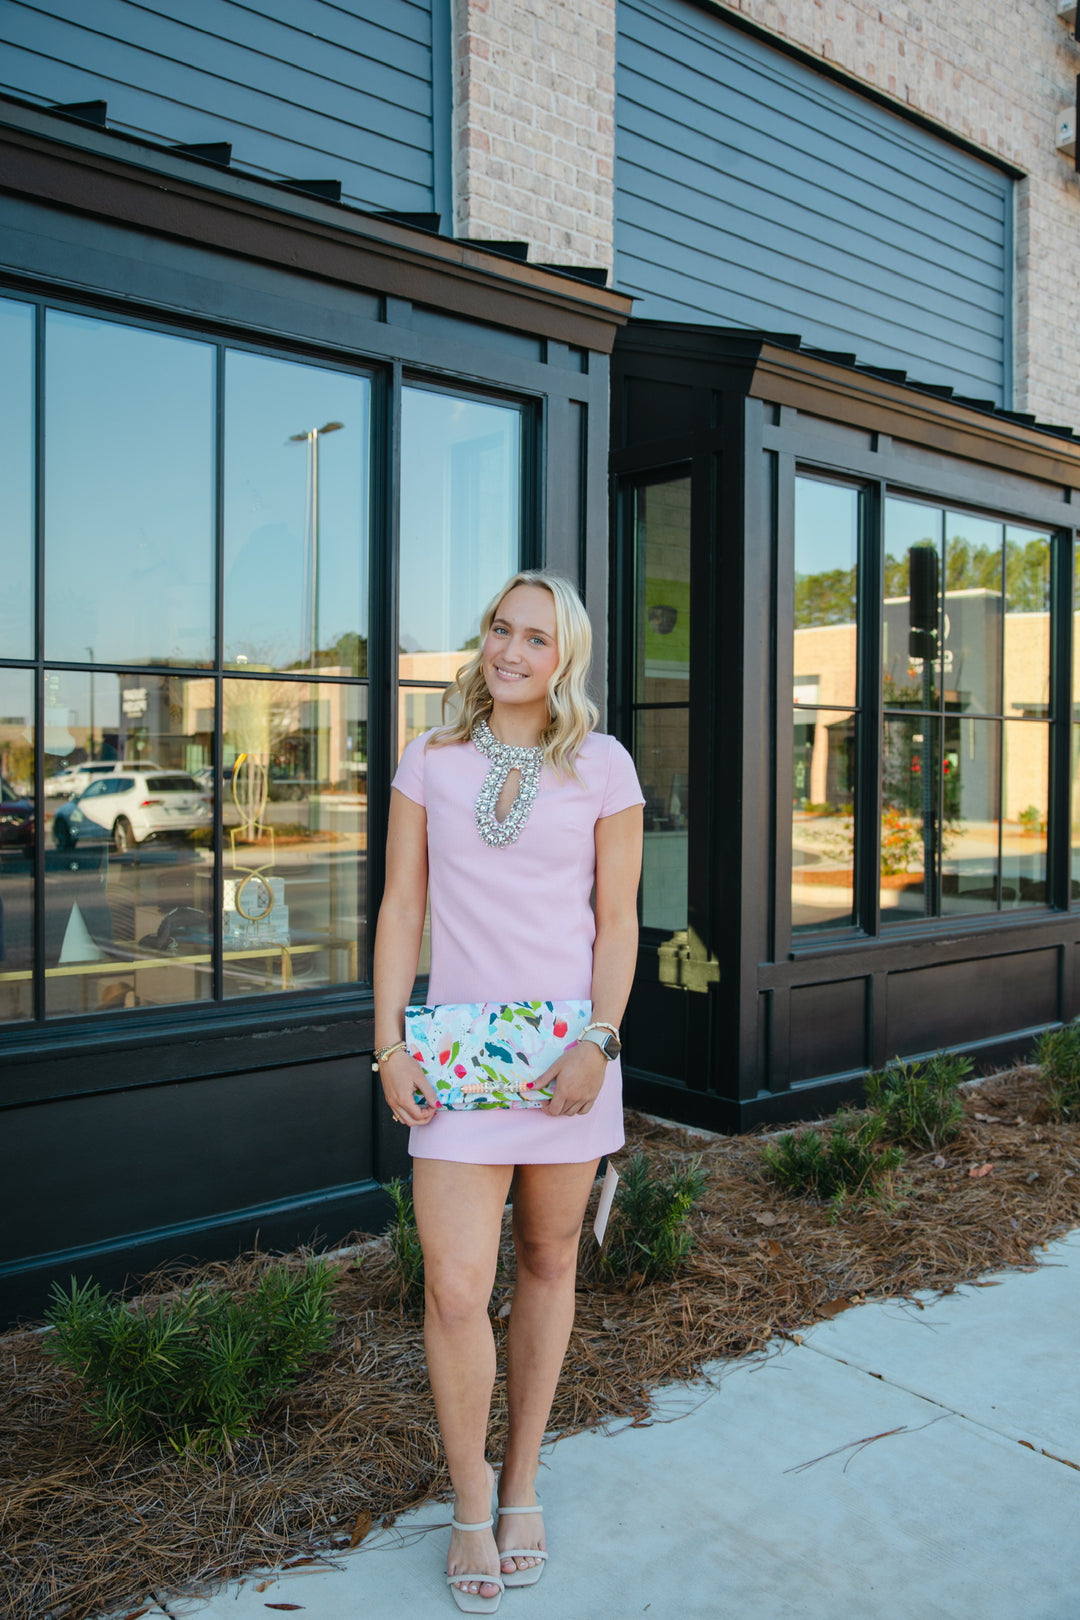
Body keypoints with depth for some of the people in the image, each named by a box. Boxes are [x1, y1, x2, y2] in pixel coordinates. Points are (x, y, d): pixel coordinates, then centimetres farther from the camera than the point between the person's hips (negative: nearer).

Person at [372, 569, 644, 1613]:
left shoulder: (602, 766, 1)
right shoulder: (430, 760, 4)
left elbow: (616, 919, 1)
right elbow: (401, 906, 4)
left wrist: (598, 1042, -10)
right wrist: (389, 1043, -3)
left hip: (569, 1045, 0)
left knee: (547, 1265, 13)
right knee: (455, 1290, -5)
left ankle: (521, 1484, 33)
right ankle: (470, 1500, 21)